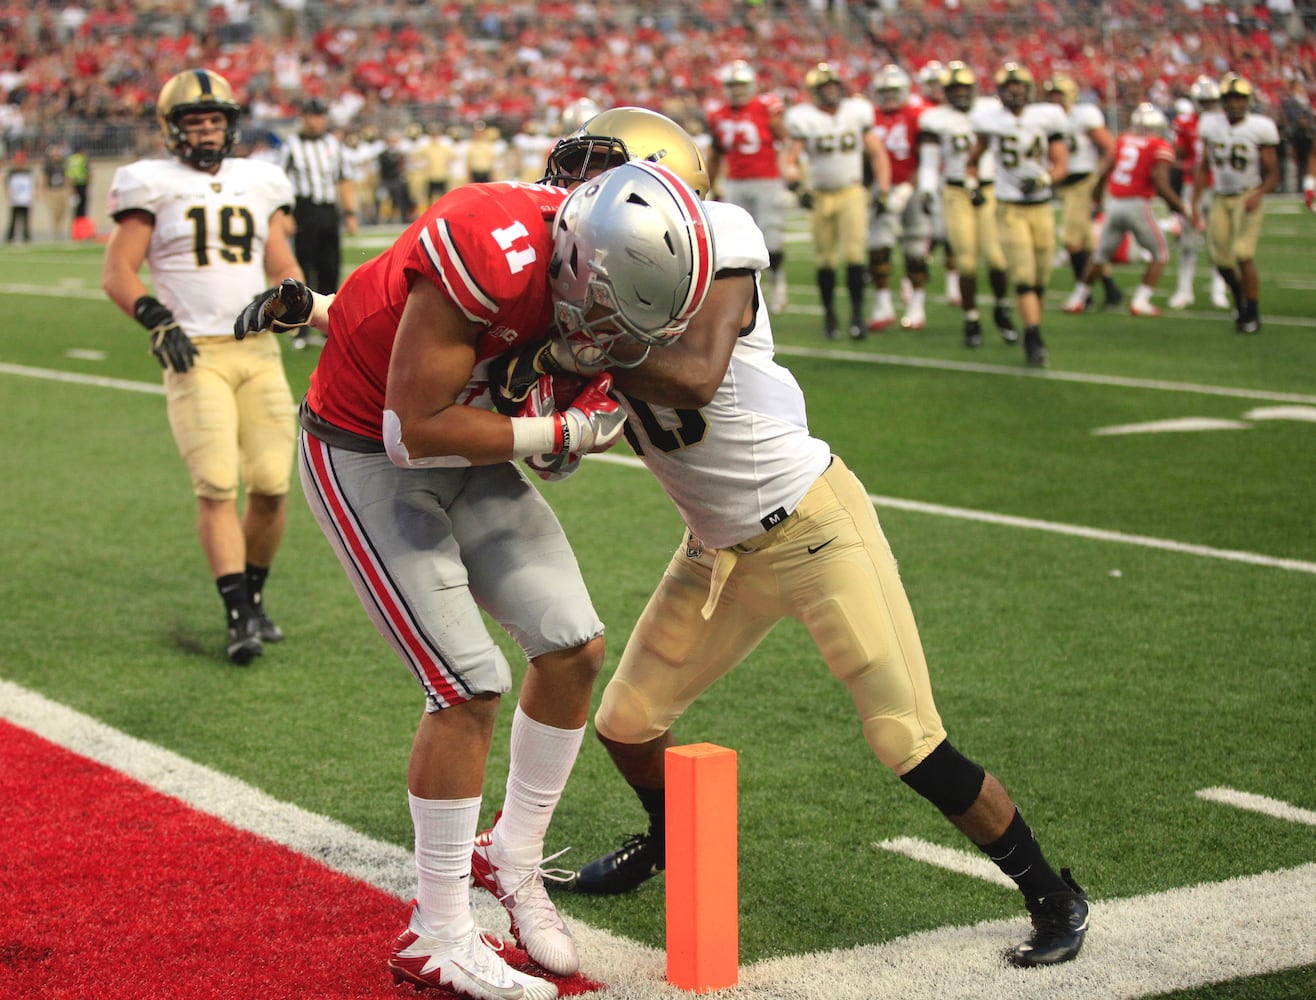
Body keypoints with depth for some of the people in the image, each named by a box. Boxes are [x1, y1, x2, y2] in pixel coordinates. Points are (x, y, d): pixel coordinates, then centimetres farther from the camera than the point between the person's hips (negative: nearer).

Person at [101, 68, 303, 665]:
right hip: (194, 354, -4)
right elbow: (116, 274, 0)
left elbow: (282, 266, 18)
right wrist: (155, 319, -15)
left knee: (271, 484, -1)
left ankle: (253, 595, 20)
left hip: (257, 351, 4)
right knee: (216, 486, -13)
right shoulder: (153, 187, 2)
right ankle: (239, 617, -13)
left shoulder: (259, 185, 15)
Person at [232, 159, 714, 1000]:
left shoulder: (574, 244, -9)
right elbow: (414, 431, -29)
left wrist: (333, 313, 3)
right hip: (366, 457, -8)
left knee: (574, 646, 2)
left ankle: (514, 859, 23)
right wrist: (566, 431, -23)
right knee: (470, 684, -11)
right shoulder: (492, 256, -34)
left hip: (463, 455, 8)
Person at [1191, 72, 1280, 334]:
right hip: (1220, 199, 4)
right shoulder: (1211, 126, 3)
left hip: (1247, 198, -4)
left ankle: (1252, 315, -3)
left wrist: (1258, 194, -23)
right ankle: (1240, 302, 31)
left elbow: (1273, 173, -5)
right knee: (1222, 260, 3)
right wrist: (1195, 204, 7)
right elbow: (1202, 168, 12)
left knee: (1243, 255, -17)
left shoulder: (1260, 128, -9)